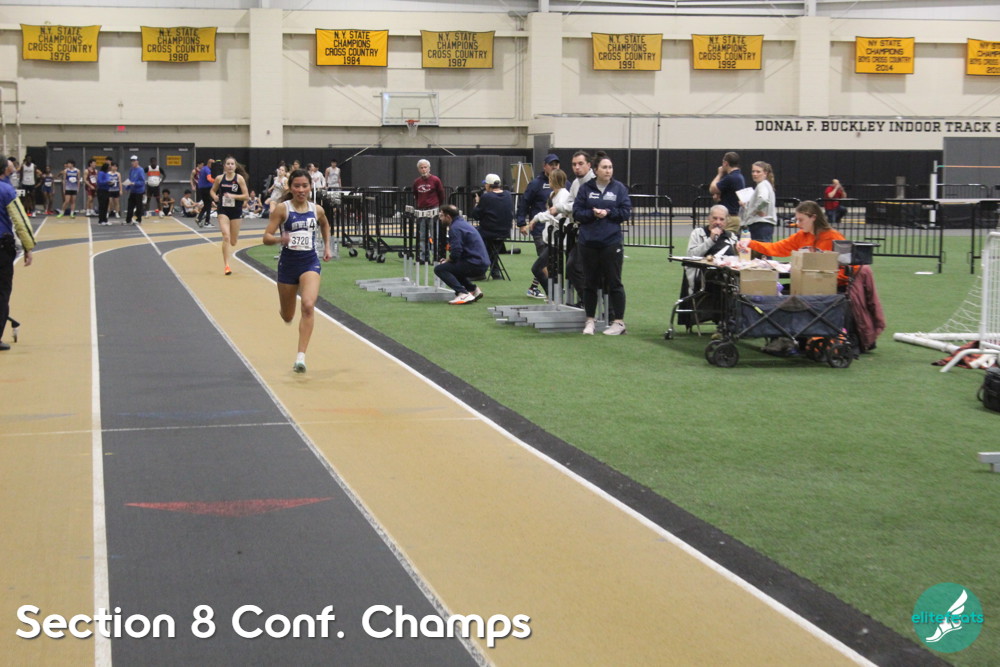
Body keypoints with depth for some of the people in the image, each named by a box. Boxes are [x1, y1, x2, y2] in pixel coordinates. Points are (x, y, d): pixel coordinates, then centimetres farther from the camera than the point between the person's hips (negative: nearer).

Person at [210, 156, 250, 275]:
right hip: (223, 211, 0)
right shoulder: (220, 178, 0)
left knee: (233, 241, 10)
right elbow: (213, 190, 16)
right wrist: (215, 197, -6)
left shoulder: (239, 178, -6)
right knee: (226, 236, -17)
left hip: (236, 211, 0)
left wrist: (233, 196, -20)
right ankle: (226, 265, -15)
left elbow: (246, 195, -7)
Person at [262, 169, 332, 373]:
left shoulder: (317, 210, 3)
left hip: (310, 262, 1)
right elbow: (266, 238, -11)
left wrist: (327, 247, 21)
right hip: (288, 262, -1)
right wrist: (280, 239, -30)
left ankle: (300, 357, -22)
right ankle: (286, 312, 54)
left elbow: (325, 225, 27)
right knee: (287, 317, 12)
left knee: (308, 306, -23)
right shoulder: (281, 208, -7)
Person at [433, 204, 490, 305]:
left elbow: (455, 254, -18)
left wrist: (446, 262, 1)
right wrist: (447, 260, 16)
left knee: (439, 269, -11)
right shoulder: (462, 223, 19)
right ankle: (474, 290, 21)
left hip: (475, 265, -10)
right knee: (451, 267, 29)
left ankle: (464, 294, -22)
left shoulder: (455, 228, -11)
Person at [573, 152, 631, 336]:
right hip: (588, 243, 2)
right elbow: (577, 212, 1)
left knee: (614, 282, 1)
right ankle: (590, 321, 18)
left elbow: (626, 212, -1)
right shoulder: (585, 188, 4)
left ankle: (619, 322, 7)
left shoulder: (619, 188, 2)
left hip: (612, 243, -2)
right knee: (590, 283, 8)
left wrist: (608, 213, -13)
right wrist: (592, 213, -15)